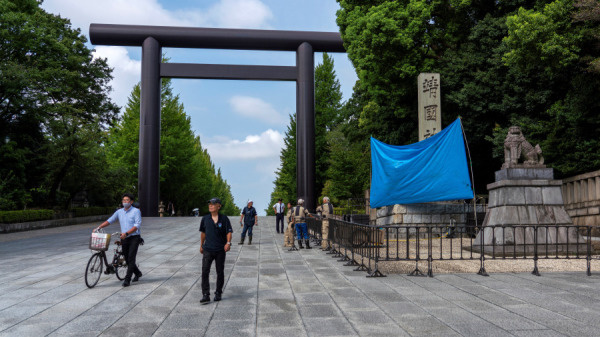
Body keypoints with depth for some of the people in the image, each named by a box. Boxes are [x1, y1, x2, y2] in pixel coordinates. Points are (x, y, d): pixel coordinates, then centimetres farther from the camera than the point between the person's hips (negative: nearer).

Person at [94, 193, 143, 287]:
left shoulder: (136, 211, -7)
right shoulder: (119, 211, 10)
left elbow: (137, 225, -16)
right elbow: (109, 220, 13)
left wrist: (126, 233, -26)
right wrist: (99, 227, 2)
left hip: (134, 238, -6)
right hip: (124, 238, 6)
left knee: (131, 258, -12)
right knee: (127, 259, 11)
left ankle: (127, 279, -9)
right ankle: (137, 273, 32)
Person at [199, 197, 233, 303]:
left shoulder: (224, 219, -4)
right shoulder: (205, 219, 4)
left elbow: (229, 232, -5)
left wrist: (228, 243, -21)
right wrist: (201, 245, 20)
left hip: (220, 250, -1)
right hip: (208, 249, 1)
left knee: (220, 272, 8)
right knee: (205, 271, -10)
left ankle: (218, 293, 23)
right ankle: (206, 295, -8)